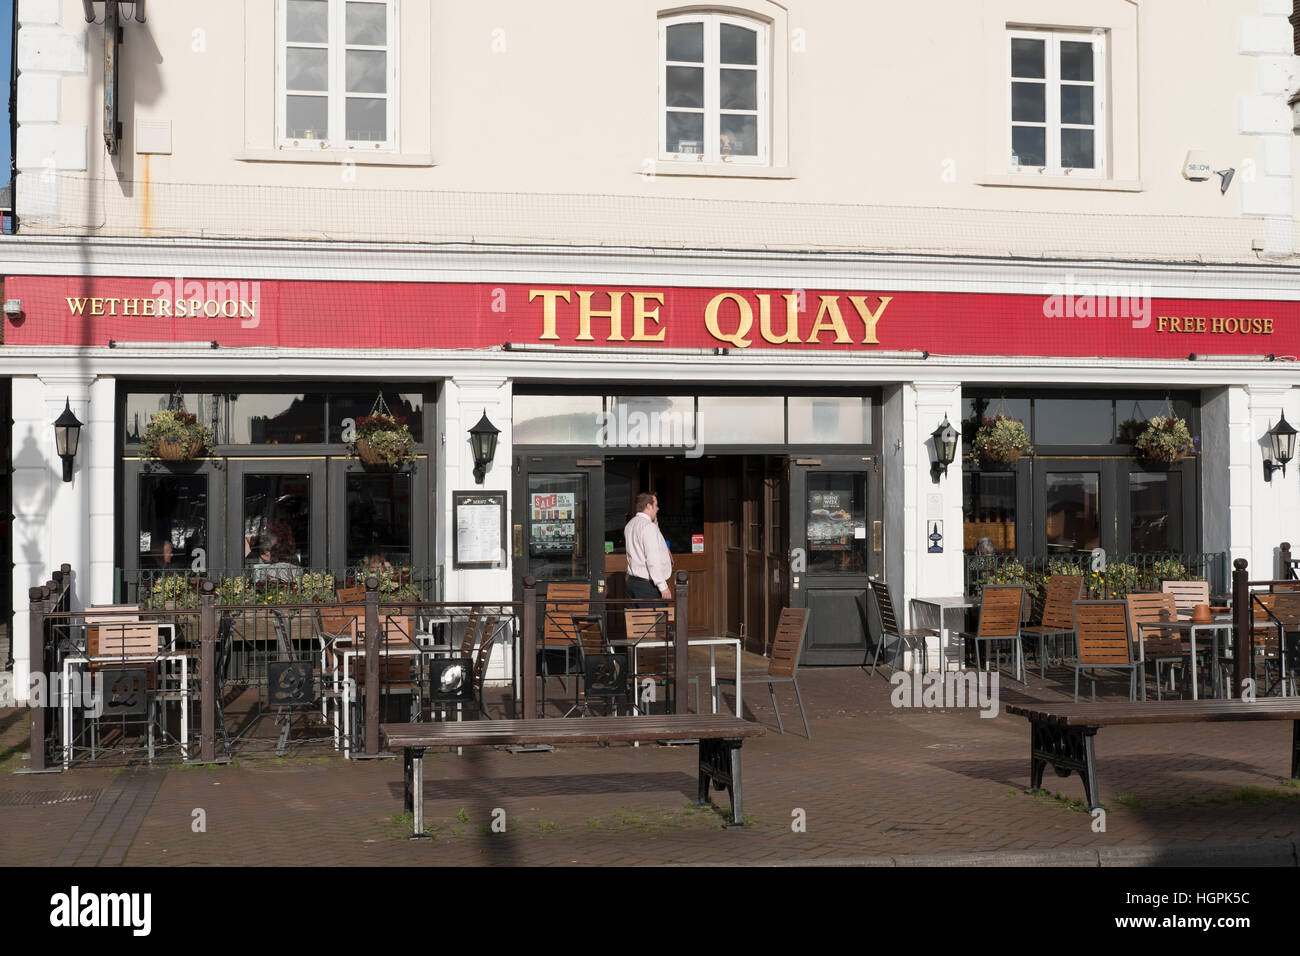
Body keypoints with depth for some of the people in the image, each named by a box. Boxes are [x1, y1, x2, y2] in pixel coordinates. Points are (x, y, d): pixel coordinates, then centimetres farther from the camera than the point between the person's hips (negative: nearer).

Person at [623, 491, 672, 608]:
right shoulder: (649, 527, -15)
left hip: (632, 580, 9)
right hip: (647, 585, -9)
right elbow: (653, 560, -20)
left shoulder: (629, 526, 13)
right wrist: (663, 586, -18)